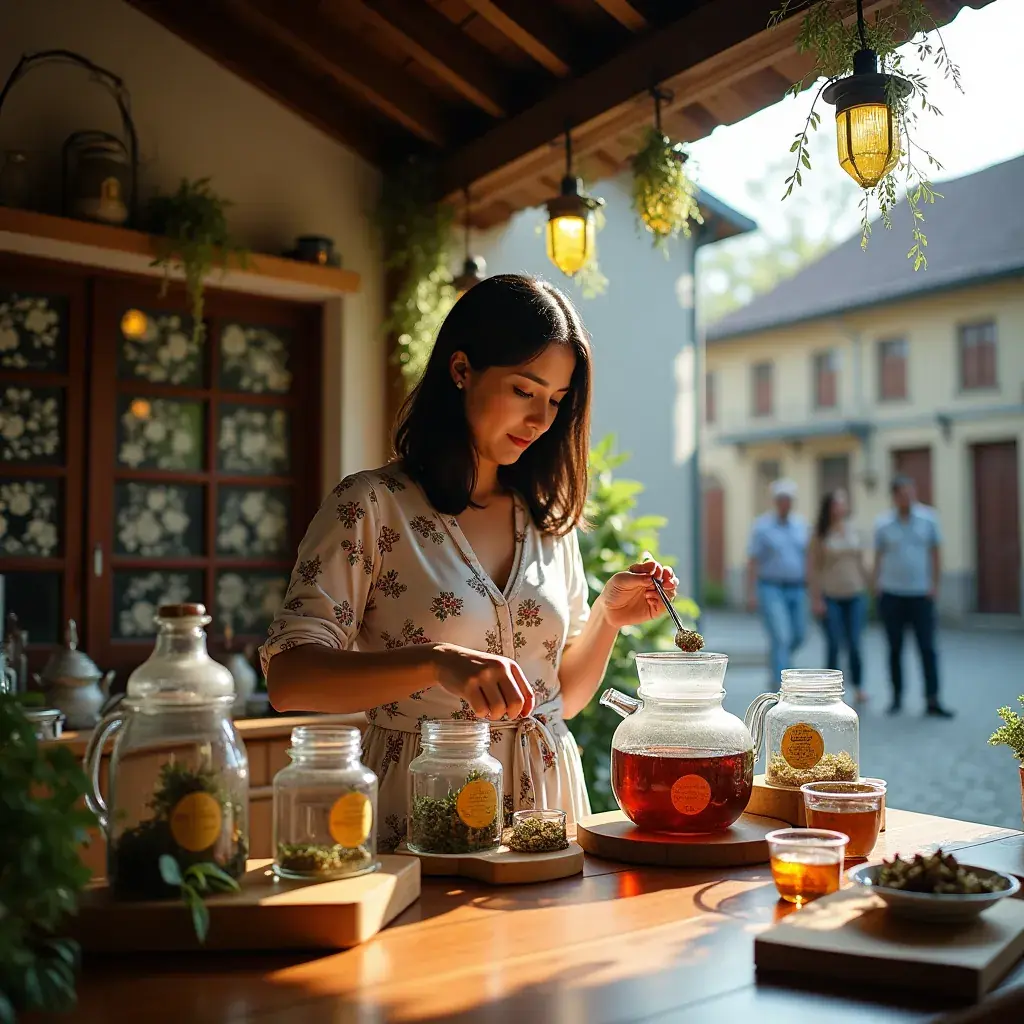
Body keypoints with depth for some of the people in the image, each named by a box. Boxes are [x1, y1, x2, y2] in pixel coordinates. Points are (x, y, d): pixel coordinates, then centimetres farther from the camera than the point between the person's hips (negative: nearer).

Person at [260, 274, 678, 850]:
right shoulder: (370, 506, -6)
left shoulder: (550, 519, 10)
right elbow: (289, 678, -15)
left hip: (547, 795, 4)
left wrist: (607, 618, -1)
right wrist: (437, 661, -27)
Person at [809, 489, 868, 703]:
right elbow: (812, 567, -5)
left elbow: (861, 563, 13)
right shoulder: (820, 535, -4)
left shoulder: (854, 531, 7)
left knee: (854, 644, -1)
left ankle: (859, 689, 9)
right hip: (830, 597, -3)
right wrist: (816, 599, -9)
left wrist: (866, 591, 10)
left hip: (855, 595, 3)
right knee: (834, 645, -1)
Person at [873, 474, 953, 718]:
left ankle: (933, 700, 1)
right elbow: (878, 557, 6)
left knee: (927, 648, -3)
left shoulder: (928, 519, 1)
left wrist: (935, 584, -1)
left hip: (921, 594, 0)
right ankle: (897, 697, 18)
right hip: (891, 594, 0)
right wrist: (877, 586, -2)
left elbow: (935, 553, 5)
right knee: (895, 649, 8)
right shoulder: (883, 524, 0)